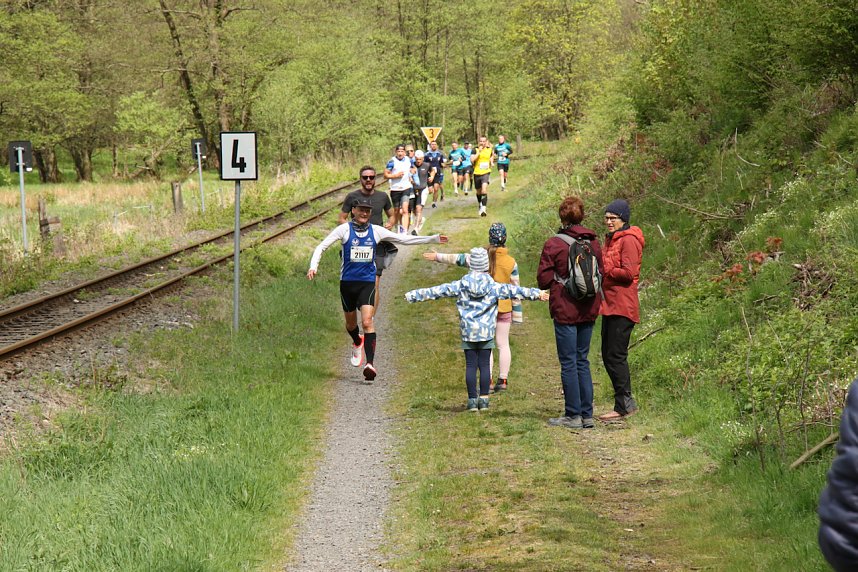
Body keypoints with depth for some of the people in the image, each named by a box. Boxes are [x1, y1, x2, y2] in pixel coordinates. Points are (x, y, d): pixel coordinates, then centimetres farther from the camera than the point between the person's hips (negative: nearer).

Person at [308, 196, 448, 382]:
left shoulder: (376, 231, 3)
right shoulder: (344, 230, -3)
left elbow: (404, 239, 7)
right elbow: (321, 247, -4)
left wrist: (433, 239, 3)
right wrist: (313, 267, -21)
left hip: (367, 282, 0)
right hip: (347, 281, 0)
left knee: (367, 321, -18)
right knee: (351, 323, 15)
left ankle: (370, 363, -23)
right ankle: (357, 342, 51)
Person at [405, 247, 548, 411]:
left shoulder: (460, 286, -2)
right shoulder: (493, 287, -5)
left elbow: (436, 291, 1)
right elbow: (514, 291, -4)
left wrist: (413, 295, 8)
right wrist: (537, 293, 2)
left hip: (468, 332, 0)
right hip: (486, 332, 0)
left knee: (470, 365, 3)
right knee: (484, 365, 5)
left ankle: (472, 400, 3)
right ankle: (484, 399, 5)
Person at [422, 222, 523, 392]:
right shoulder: (511, 262, -5)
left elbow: (457, 259, 1)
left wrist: (438, 257, 15)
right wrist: (517, 313, 6)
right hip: (504, 308, 1)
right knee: (503, 344, 10)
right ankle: (503, 380, 10)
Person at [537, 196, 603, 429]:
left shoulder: (553, 244, -11)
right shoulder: (593, 243, 4)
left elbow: (544, 279, -8)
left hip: (565, 310, -5)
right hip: (588, 310, 5)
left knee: (569, 362, 1)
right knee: (582, 360, 13)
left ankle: (573, 415, 2)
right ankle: (587, 415, 12)